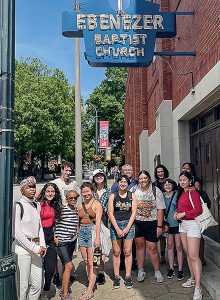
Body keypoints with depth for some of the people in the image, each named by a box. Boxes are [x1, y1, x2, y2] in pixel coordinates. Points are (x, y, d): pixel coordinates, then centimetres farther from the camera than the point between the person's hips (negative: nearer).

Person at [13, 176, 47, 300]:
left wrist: (42, 245, 2)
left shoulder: (37, 205, 10)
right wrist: (34, 248, -15)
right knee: (23, 286, 3)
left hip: (36, 249, 6)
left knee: (37, 284, 11)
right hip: (22, 248, -6)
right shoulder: (18, 205, -10)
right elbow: (17, 232, -14)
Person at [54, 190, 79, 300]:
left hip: (72, 241, 6)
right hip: (61, 241, -6)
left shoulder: (77, 209, 6)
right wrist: (54, 236, -12)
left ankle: (63, 289, 30)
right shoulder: (61, 208, -14)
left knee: (66, 266, 15)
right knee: (69, 266, -10)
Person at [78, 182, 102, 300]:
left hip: (92, 231, -6)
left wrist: (97, 237, -19)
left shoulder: (96, 204, -5)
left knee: (91, 262, -4)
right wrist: (77, 235, 6)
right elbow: (79, 221, 12)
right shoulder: (80, 205, 11)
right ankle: (91, 285, 22)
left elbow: (98, 222, -12)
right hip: (82, 232, 6)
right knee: (86, 262, 10)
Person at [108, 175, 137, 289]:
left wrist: (127, 228, -8)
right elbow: (110, 213, -2)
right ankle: (116, 277, 14)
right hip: (115, 225, 0)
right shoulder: (113, 196, 1)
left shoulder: (132, 196, 3)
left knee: (127, 252, 3)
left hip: (128, 225, 0)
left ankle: (128, 277, 12)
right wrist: (117, 229, -9)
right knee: (116, 252, 4)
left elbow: (133, 213, 0)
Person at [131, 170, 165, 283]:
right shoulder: (134, 190, 1)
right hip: (137, 222, 2)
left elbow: (160, 209, -3)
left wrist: (159, 226, -7)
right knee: (140, 245, 12)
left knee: (152, 248, 2)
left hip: (151, 223, -2)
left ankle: (157, 272, 21)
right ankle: (141, 271, 27)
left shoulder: (156, 191, -3)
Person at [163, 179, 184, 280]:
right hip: (167, 224, 4)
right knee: (169, 246, 10)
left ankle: (180, 270, 12)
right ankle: (171, 268, 22)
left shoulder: (177, 195, -6)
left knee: (178, 246, 1)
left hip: (177, 223, -3)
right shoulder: (162, 196, 5)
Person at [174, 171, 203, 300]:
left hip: (192, 224, -9)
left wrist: (183, 214, -15)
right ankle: (193, 279, 28)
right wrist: (177, 213, 6)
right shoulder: (181, 193, 14)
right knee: (188, 254, 15)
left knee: (194, 256, -10)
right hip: (183, 224, 9)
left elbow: (198, 210, -18)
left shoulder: (193, 192, -12)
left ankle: (198, 287, -6)